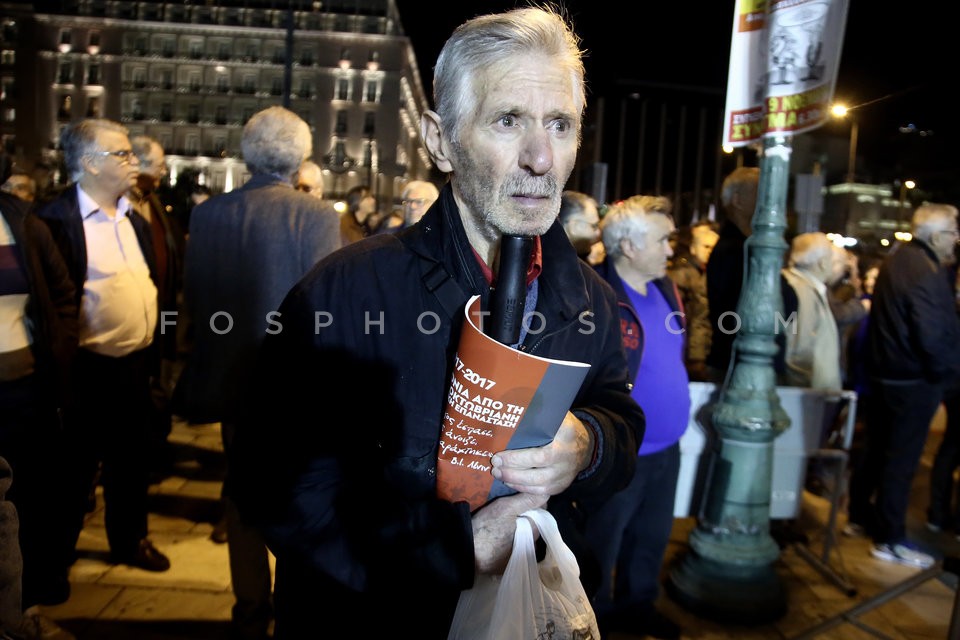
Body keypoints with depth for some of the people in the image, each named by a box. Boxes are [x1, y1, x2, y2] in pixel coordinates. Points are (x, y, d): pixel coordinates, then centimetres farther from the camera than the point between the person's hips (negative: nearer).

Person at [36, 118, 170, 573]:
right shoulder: (58, 219, -13)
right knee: (76, 468, 10)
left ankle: (130, 540, 36)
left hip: (135, 363, 6)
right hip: (88, 367, -6)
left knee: (130, 461, 19)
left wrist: (152, 349, 9)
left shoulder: (134, 220, 11)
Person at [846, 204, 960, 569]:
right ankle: (890, 540, 10)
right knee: (902, 460, 0)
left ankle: (860, 516, 30)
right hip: (915, 380, -9)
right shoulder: (927, 271, -20)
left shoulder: (895, 262, 9)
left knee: (877, 449, 18)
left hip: (885, 372, 9)